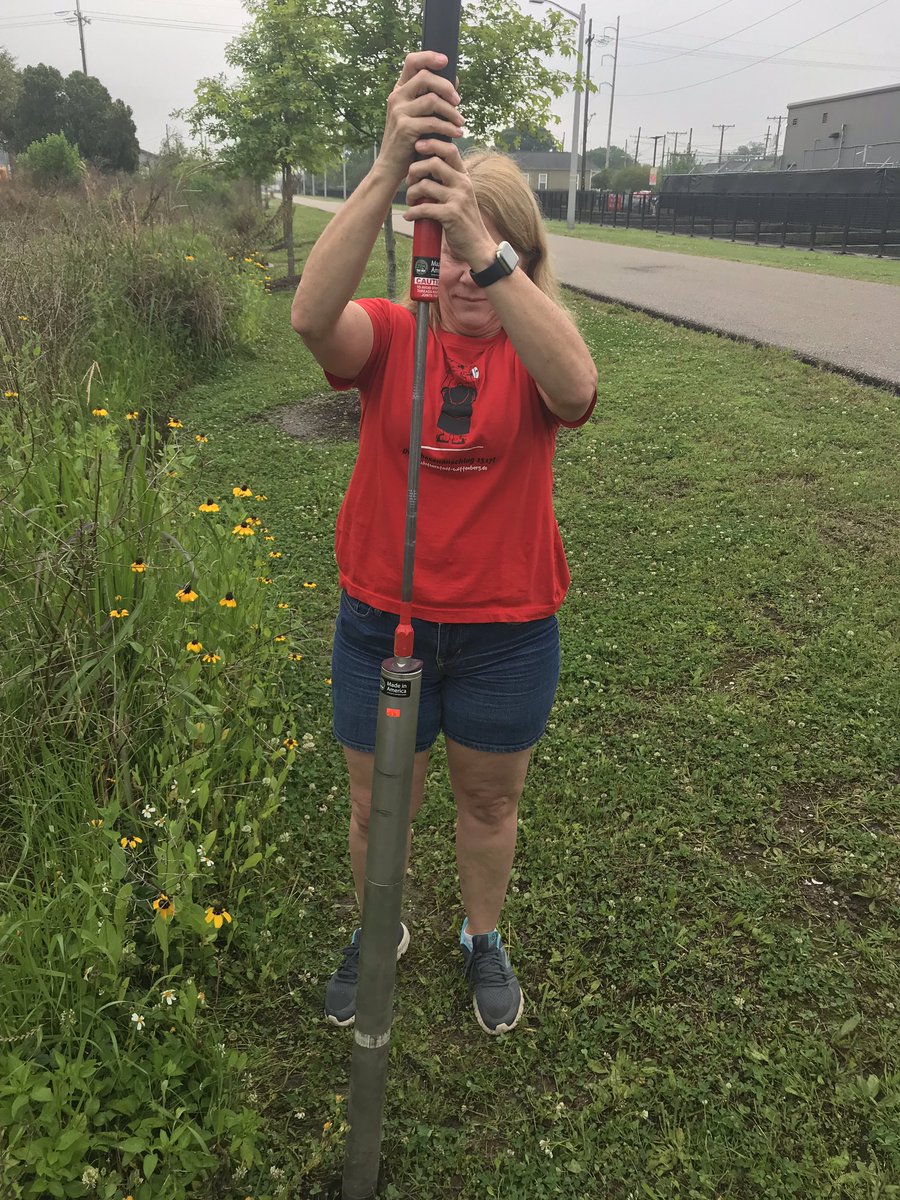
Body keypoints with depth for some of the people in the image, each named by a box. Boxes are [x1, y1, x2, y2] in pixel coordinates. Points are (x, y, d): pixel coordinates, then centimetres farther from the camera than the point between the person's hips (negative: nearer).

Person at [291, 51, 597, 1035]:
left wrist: (484, 239, -44)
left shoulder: (537, 348, -7)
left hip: (506, 631, 0)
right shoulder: (390, 336, -7)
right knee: (375, 807, 18)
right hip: (380, 621, 1)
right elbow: (310, 315, -31)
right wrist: (389, 170, -44)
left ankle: (483, 939, 49)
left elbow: (575, 389, -33)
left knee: (489, 801, 20)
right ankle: (377, 932, 48)